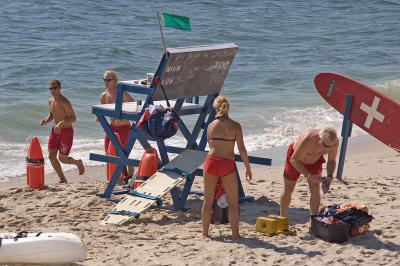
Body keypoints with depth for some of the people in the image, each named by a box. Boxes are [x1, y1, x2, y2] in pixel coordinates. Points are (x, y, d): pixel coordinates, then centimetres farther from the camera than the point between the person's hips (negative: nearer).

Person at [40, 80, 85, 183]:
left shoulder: (64, 102, -18)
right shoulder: (51, 101, 6)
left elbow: (73, 118, -19)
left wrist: (62, 123, -34)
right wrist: (46, 121, 0)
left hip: (66, 131, -7)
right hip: (55, 131, 7)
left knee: (62, 158, -5)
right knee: (51, 156, -1)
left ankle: (78, 162, 27)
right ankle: (62, 179, 13)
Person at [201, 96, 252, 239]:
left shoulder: (211, 126, 5)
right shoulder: (235, 126, -4)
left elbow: (210, 146, 12)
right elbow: (241, 149, -5)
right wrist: (248, 168, 2)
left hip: (211, 161, 3)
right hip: (227, 164, -3)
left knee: (208, 200, 13)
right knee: (233, 202, 8)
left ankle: (205, 233, 18)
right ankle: (235, 234, 7)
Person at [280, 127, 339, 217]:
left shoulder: (335, 142, -29)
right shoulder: (307, 139, -44)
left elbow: (332, 161, -12)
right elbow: (293, 160, -35)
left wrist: (329, 176, -31)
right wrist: (308, 175, -45)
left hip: (315, 161, 3)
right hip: (296, 159, -3)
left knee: (315, 188, -13)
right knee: (288, 189, 5)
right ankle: (282, 218, 25)